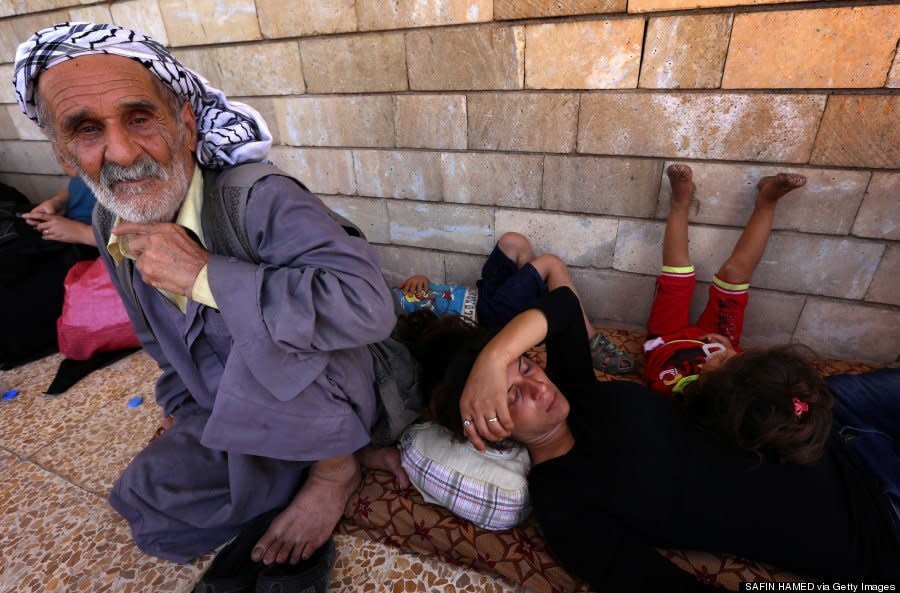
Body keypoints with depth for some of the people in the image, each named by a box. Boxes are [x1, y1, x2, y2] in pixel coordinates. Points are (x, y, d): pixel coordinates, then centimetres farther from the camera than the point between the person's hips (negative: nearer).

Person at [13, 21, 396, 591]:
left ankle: (335, 465, -7)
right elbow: (166, 346, 13)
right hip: (225, 410, 7)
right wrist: (193, 425, 10)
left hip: (320, 396, -6)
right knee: (150, 508, 7)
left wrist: (205, 274, -37)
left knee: (275, 336, -34)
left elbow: (367, 305, -44)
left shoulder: (259, 198, -28)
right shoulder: (112, 226, -3)